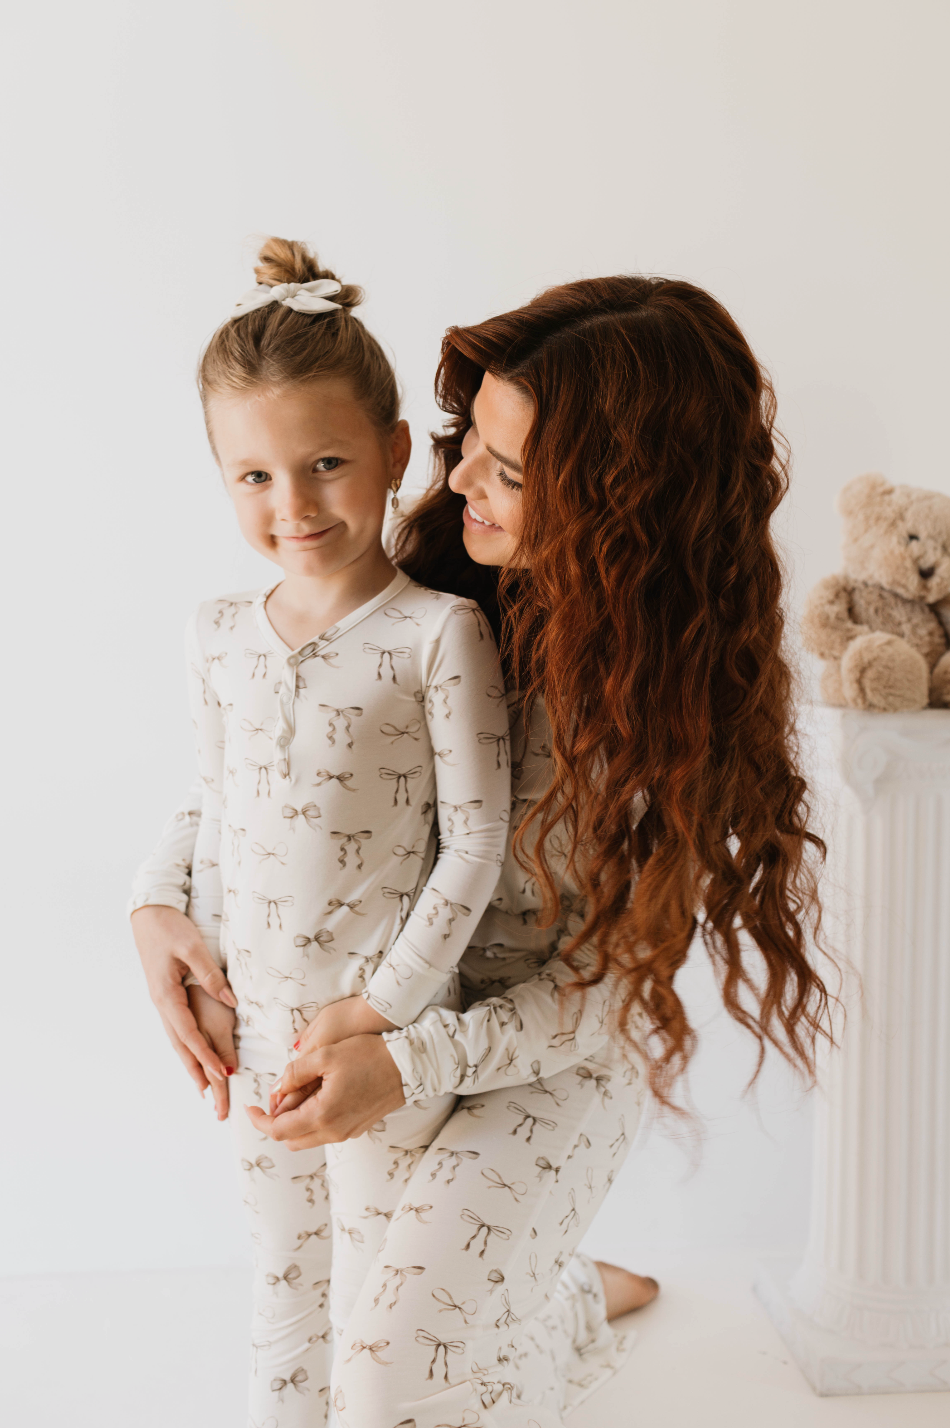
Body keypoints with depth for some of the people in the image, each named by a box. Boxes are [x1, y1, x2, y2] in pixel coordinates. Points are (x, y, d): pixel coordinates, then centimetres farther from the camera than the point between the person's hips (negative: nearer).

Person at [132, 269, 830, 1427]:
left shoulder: (682, 691, -26)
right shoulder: (443, 570, -15)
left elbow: (608, 980, -20)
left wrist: (411, 1065, -29)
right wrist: (163, 893, -18)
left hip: (560, 1051, -5)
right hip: (398, 995, 5)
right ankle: (575, 1294, 52)